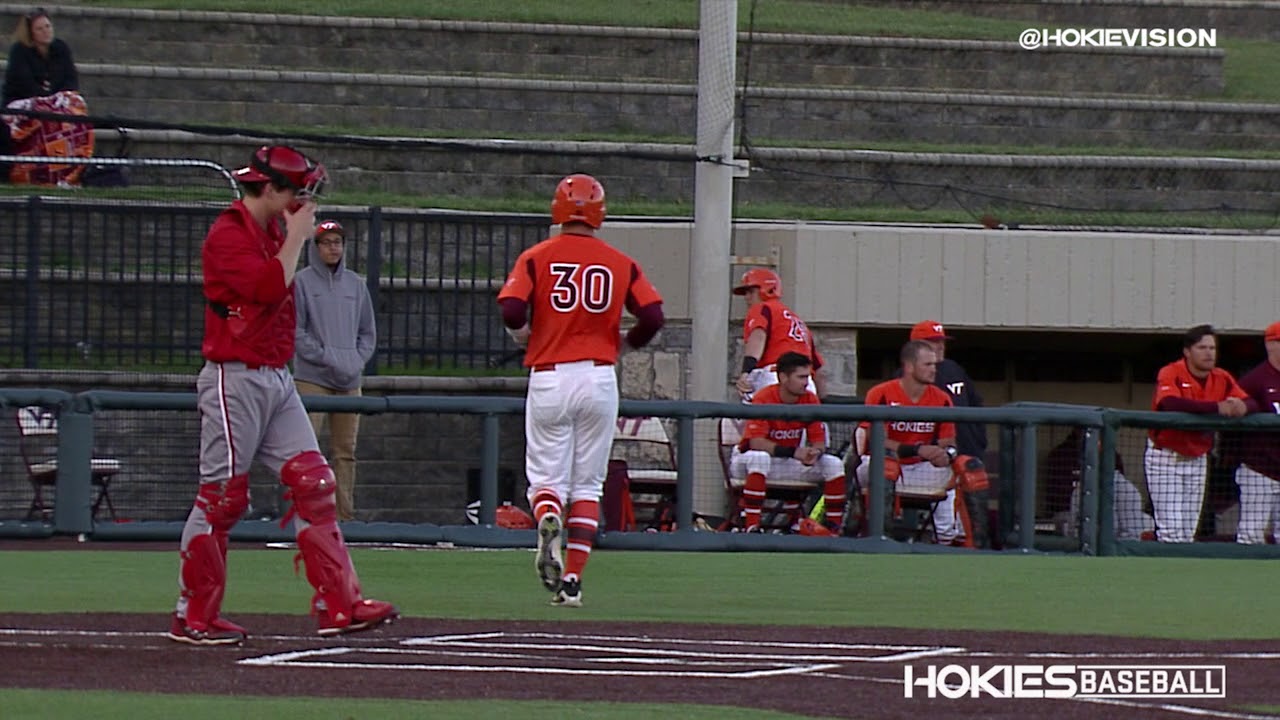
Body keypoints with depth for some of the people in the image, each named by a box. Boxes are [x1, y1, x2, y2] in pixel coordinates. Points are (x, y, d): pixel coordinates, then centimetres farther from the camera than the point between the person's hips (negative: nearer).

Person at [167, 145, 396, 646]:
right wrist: (296, 237, -16)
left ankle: (338, 605, 0)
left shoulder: (272, 233, 16)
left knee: (313, 483, 1)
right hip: (235, 379, -9)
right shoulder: (229, 235, -12)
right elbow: (270, 287, -25)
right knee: (222, 497, -5)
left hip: (278, 379, 9)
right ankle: (193, 619, 3)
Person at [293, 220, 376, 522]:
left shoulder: (356, 284, 15)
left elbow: (368, 332, 18)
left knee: (345, 452, 5)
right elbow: (295, 331, -5)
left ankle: (345, 514, 7)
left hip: (349, 383, 5)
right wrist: (327, 358, -13)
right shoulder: (302, 282, 0)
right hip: (311, 378, -5)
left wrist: (357, 362, 1)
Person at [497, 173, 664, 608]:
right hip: (599, 376, 1)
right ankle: (572, 581, 4)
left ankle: (548, 522, -29)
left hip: (548, 377, -1)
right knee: (587, 486, 10)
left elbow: (511, 312, -14)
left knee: (546, 478, 6)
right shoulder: (620, 264, 4)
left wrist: (523, 336, 9)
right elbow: (652, 316, -5)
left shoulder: (537, 258, -1)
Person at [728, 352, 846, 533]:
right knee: (759, 457, -40)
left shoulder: (810, 400, -5)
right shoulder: (764, 398, -21)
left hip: (788, 464, 5)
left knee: (834, 465, -11)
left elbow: (819, 441, -4)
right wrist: (794, 452, -36)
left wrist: (814, 453, -30)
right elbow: (756, 442, -30)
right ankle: (750, 527, -42)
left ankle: (834, 528, -5)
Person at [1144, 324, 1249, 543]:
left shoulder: (1222, 379, 2)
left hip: (1197, 459, 6)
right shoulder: (1171, 374, -17)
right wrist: (1216, 407, -42)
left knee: (1189, 531, 9)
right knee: (1171, 529, -12)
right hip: (1165, 457, -6)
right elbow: (1169, 404, -36)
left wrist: (1241, 407, -30)